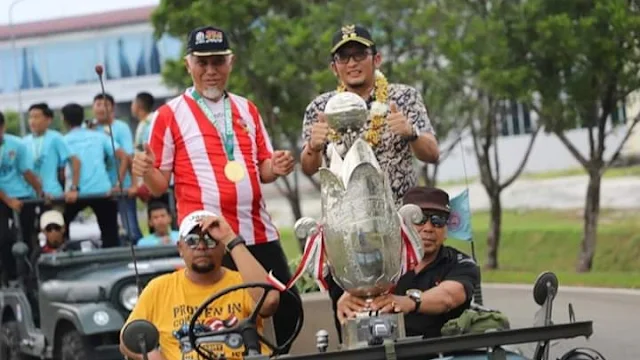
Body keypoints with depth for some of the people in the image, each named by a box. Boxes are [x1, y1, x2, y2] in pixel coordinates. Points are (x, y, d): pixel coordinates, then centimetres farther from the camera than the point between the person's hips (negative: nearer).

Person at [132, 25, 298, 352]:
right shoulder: (170, 114, 0)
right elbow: (159, 184, -1)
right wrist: (145, 171, -23)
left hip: (259, 233, 5)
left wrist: (276, 168, -4)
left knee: (288, 307, 6)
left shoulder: (247, 109, 14)